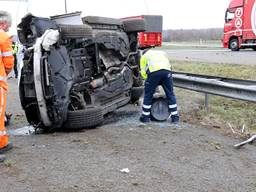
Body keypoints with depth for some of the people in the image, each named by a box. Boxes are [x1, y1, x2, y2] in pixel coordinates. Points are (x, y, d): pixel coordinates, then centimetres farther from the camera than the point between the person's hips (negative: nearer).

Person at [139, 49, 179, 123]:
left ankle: (145, 117, 17)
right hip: (167, 71, 3)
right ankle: (175, 117, 16)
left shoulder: (144, 56, 31)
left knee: (148, 95, 10)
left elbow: (143, 72, 17)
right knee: (170, 94, 12)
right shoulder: (162, 53, 39)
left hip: (153, 72, -3)